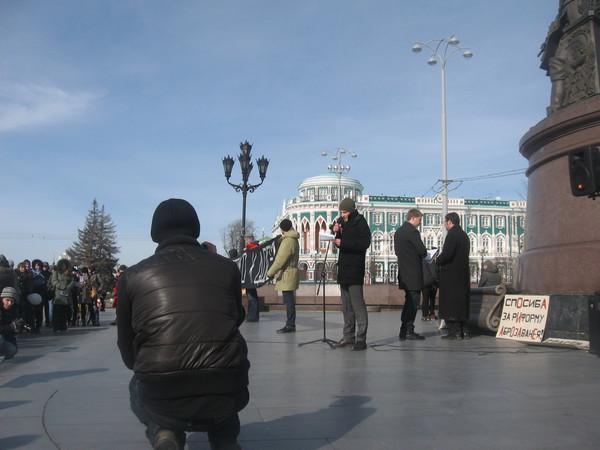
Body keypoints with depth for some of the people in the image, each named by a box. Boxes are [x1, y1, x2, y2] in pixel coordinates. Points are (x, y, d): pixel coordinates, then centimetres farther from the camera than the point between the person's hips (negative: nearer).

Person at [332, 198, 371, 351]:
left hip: (355, 269, -8)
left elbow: (365, 243, -19)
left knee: (357, 304, -10)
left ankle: (361, 339, -9)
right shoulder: (341, 222, 15)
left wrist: (343, 243, -21)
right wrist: (335, 232, 0)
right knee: (346, 305, 12)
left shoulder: (360, 223, -7)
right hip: (343, 269, 8)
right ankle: (349, 336, 20)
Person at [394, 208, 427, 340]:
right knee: (413, 301, -3)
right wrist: (423, 255, 3)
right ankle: (409, 330, -1)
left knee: (409, 300, 15)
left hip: (404, 272, 9)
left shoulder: (398, 232, 13)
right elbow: (422, 251, -18)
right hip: (414, 272, -9)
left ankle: (404, 331, 17)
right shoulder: (413, 232, -15)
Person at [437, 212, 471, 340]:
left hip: (451, 274, -9)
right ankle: (464, 331, 15)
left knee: (450, 303, -4)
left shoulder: (452, 234, -13)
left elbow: (446, 254, -23)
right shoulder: (464, 235, 15)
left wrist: (438, 260, -3)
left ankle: (454, 331, -5)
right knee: (462, 302, 12)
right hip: (463, 273, 9)